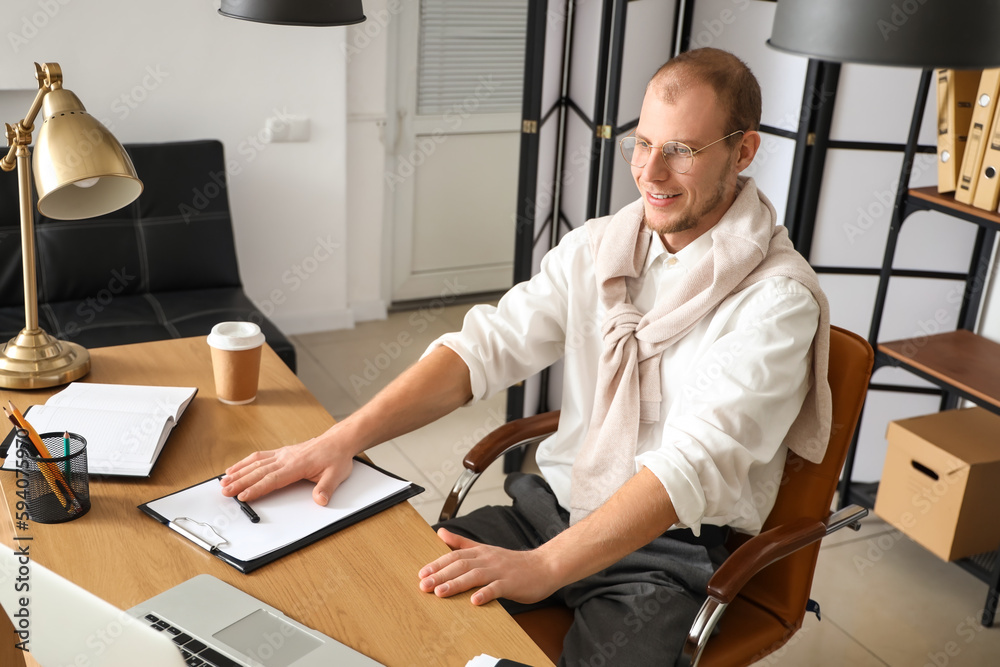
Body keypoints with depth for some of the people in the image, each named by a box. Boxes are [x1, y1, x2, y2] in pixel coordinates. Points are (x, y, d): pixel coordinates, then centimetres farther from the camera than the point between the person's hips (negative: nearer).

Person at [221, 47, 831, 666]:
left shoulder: (778, 299, -16)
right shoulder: (596, 247, 2)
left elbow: (694, 463, -27)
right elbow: (484, 346, -6)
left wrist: (544, 566, -37)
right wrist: (344, 438, -19)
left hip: (671, 552, -4)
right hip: (553, 504, 5)